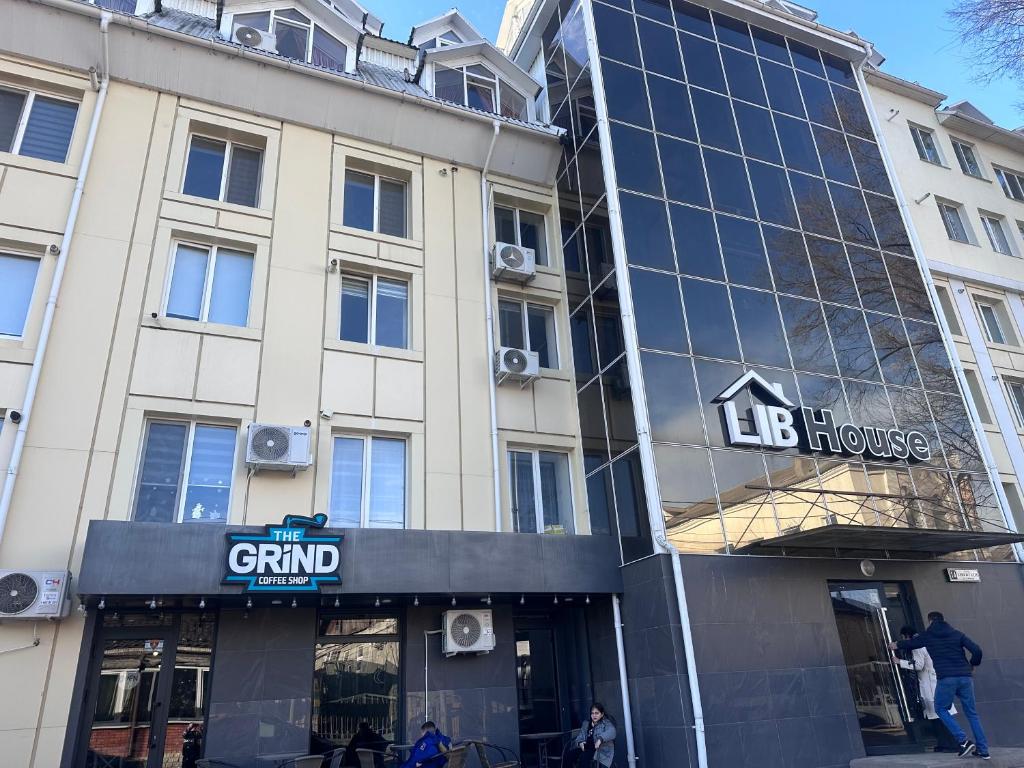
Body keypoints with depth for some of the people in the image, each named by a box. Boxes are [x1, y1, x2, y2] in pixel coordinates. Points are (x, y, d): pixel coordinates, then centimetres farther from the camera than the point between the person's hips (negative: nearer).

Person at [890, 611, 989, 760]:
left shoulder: (927, 636, 10)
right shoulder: (957, 634, 13)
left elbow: (911, 643, 27)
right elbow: (977, 650, 2)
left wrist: (897, 645, 48)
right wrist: (972, 664, 22)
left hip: (946, 679, -3)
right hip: (965, 677, 4)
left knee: (941, 709, 12)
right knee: (971, 713, 15)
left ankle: (964, 741, -3)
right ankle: (983, 750, 13)